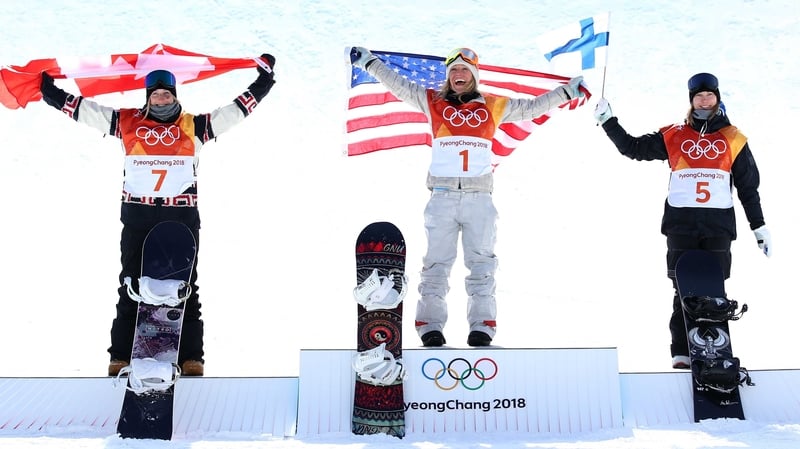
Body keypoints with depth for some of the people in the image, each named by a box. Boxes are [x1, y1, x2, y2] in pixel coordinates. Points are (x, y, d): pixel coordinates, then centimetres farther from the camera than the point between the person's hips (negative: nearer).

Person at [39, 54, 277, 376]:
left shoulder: (195, 125, 8)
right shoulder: (127, 121, 9)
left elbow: (239, 107, 10)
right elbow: (82, 107, 14)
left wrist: (264, 78, 9)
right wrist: (50, 91, 13)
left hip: (182, 217, 0)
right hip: (137, 217, 1)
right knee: (131, 288, 7)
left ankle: (191, 357, 6)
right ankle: (121, 356, 13)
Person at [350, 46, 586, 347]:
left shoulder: (493, 106, 15)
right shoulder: (432, 102, 13)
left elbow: (533, 107, 21)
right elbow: (398, 85, 14)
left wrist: (567, 92, 19)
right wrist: (369, 62, 12)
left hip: (479, 197, 1)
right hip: (442, 196, -1)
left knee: (481, 263, 0)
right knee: (436, 263, -1)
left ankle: (482, 328, 2)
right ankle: (430, 327, 1)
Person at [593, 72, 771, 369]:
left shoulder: (733, 139, 11)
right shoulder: (673, 136, 10)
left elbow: (749, 188, 13)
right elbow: (633, 148, 15)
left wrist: (759, 227, 12)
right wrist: (607, 121, 10)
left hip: (718, 225, 0)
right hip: (681, 224, 0)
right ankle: (681, 353, 0)